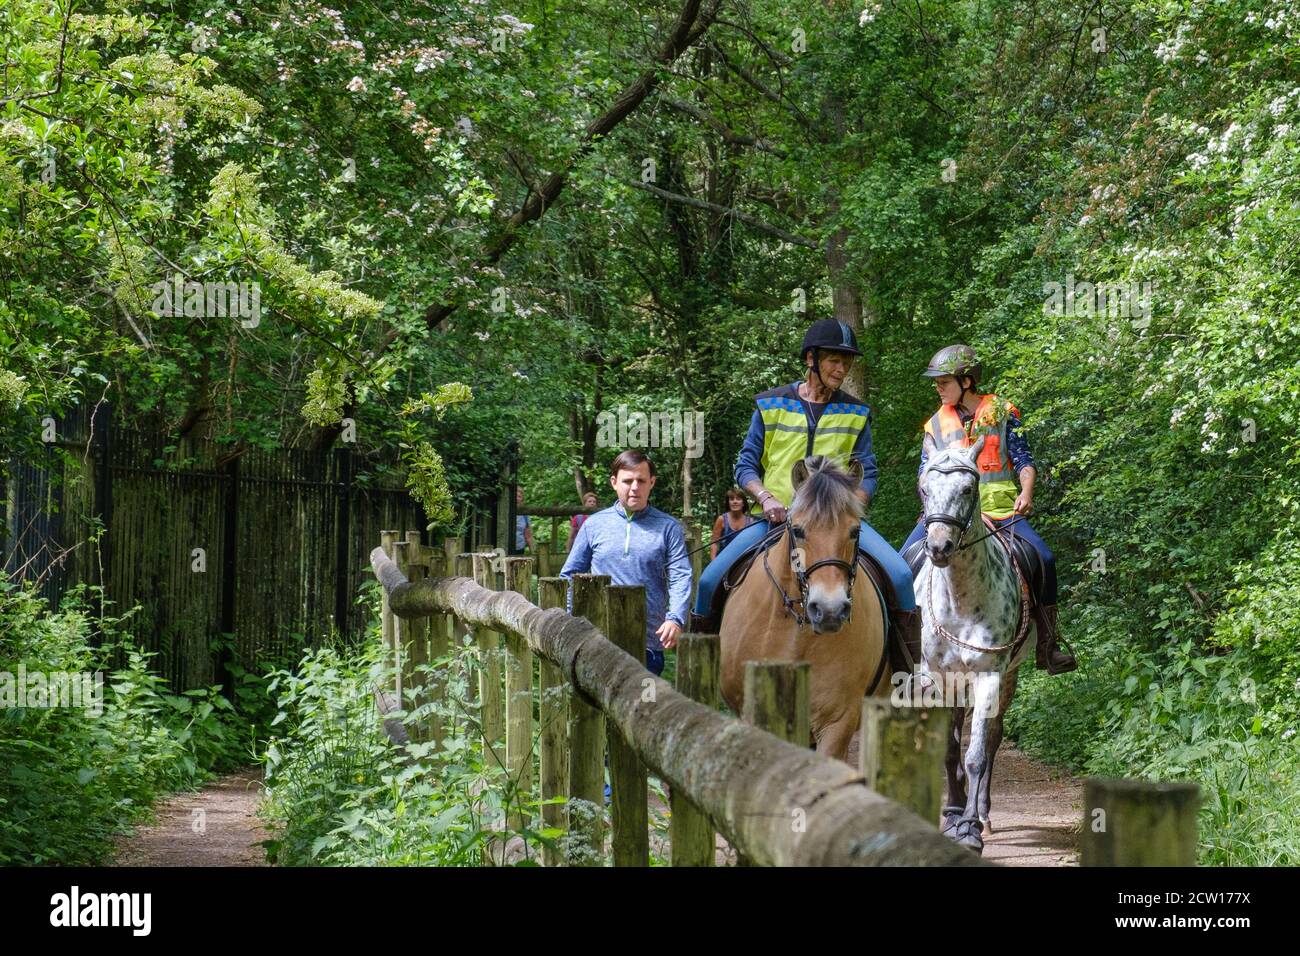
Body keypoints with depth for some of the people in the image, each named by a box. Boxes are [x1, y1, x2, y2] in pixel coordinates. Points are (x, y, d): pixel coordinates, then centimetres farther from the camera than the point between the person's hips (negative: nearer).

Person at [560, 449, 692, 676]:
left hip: (649, 641, -1)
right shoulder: (594, 525, 8)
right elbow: (570, 575, 13)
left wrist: (675, 619, -21)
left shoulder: (668, 527, 4)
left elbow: (680, 577, -4)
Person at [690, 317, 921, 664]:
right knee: (710, 580, -18)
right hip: (776, 516, 0)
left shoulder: (856, 414, 9)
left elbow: (867, 475, 10)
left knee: (900, 574, -22)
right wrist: (766, 499, -13)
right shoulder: (771, 406, 6)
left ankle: (913, 659, -8)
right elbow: (746, 466, 6)